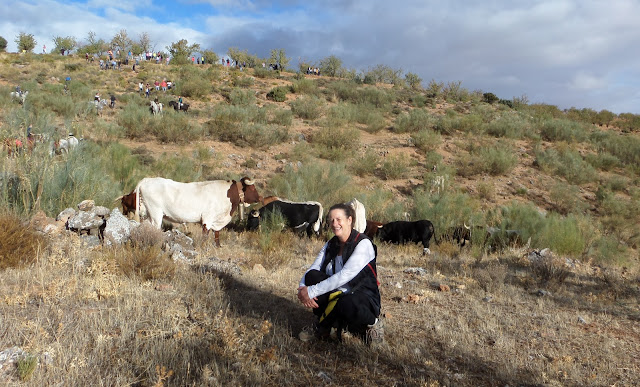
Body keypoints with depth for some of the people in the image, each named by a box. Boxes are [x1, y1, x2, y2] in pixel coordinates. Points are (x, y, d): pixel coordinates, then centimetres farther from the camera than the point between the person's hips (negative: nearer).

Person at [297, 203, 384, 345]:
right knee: (312, 275, -16)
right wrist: (302, 289, -21)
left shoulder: (363, 244, -15)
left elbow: (344, 276, -26)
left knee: (347, 304, -41)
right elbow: (311, 271, 1)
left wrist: (312, 291, -27)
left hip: (363, 299, -6)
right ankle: (323, 327, -3)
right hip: (337, 295, 6)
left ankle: (372, 323, -6)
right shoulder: (330, 245, 8)